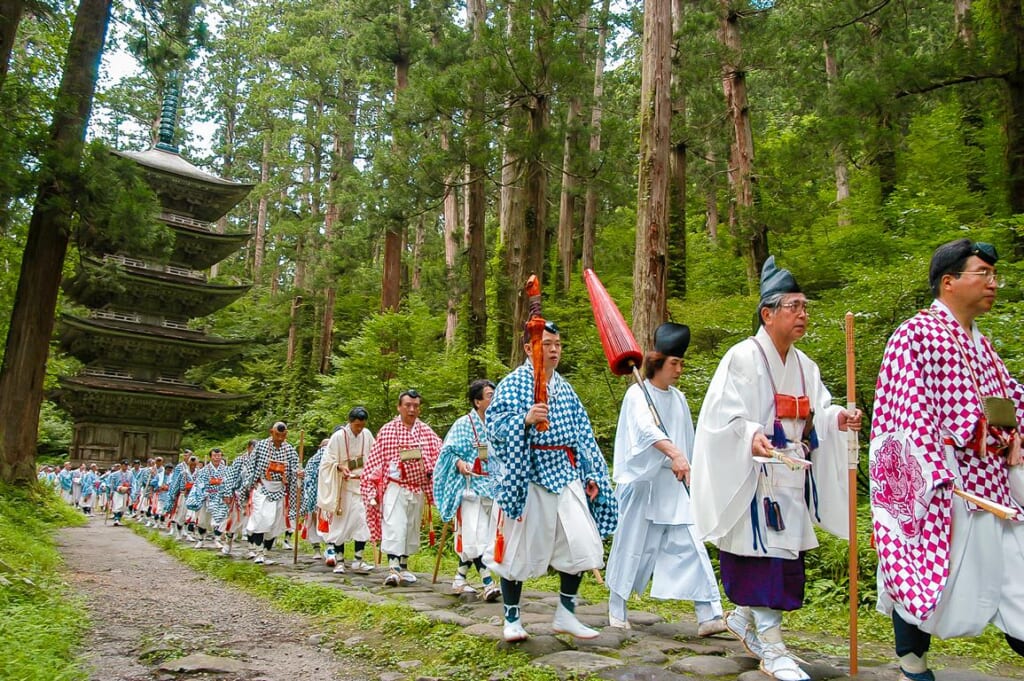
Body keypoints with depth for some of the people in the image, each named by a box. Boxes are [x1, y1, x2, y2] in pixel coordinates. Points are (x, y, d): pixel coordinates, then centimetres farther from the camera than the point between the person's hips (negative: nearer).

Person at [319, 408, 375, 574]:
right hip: (343, 486, -3)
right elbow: (328, 461, -8)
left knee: (363, 522, -3)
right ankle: (339, 561, 13)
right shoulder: (338, 436, -11)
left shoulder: (367, 435, 0)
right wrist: (340, 467, -25)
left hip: (362, 485, 3)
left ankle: (358, 561, 5)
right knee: (341, 523, 3)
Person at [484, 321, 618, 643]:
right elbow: (495, 426, -11)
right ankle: (511, 619, 20)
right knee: (519, 547, 3)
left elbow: (583, 435, 17)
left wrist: (591, 475, 11)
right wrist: (525, 419, -28)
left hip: (565, 473, 5)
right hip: (527, 475, -5)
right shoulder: (513, 383, -3)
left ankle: (565, 615, 15)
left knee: (581, 543, -2)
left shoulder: (565, 389, 16)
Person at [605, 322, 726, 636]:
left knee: (690, 546, -4)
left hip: (673, 486, 5)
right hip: (641, 483, -5)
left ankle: (708, 615, -4)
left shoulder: (678, 398, 11)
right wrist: (674, 453, -43)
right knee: (632, 547, 5)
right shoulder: (637, 394, -9)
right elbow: (647, 429, -28)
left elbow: (687, 442, 16)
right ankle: (616, 609, 22)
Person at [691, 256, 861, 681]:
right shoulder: (743, 358, -11)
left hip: (792, 477, 8)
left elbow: (815, 414, 12)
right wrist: (751, 436, -34)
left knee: (785, 555, 13)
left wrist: (837, 419, -9)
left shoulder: (804, 366, 13)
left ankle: (743, 617, 33)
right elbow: (723, 415, -17)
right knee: (764, 555, -7)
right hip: (755, 477, -8)